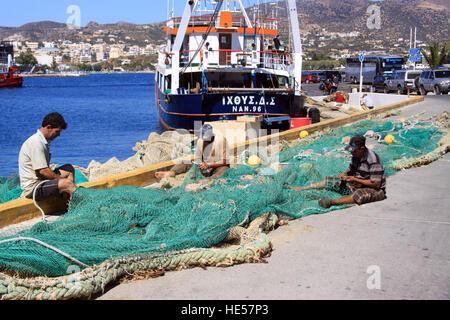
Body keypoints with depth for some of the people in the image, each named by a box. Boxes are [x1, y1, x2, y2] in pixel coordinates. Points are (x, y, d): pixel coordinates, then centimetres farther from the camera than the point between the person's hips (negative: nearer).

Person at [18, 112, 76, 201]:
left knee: (69, 168, 13)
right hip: (32, 188, -11)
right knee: (67, 183, -25)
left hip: (41, 181, 11)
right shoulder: (36, 143, -19)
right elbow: (43, 171, -23)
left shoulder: (44, 142, 12)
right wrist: (62, 179, -12)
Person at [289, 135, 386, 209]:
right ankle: (301, 188, 7)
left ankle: (332, 202, -55)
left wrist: (354, 179, -23)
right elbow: (351, 169, 19)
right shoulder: (356, 155, 1)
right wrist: (345, 174, -5)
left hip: (376, 191, -8)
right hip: (357, 185, 8)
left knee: (360, 194, -45)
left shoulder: (373, 160, -26)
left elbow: (376, 184, -26)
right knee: (329, 181, 5)